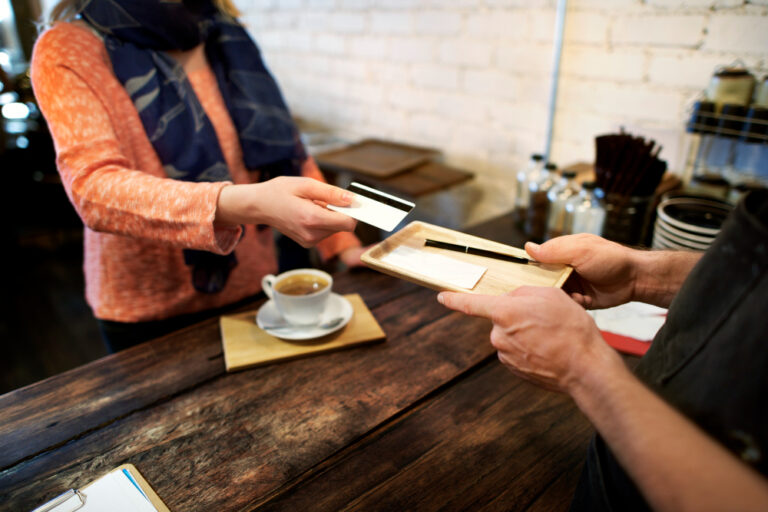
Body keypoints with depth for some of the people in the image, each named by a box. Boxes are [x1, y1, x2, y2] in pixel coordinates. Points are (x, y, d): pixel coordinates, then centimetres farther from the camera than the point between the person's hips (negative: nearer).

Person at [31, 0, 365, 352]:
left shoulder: (226, 37, 2)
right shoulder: (66, 49, -11)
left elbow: (285, 148, 6)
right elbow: (94, 187, -26)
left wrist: (343, 244, -3)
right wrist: (248, 203, -43)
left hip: (254, 290, 4)